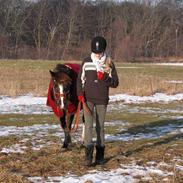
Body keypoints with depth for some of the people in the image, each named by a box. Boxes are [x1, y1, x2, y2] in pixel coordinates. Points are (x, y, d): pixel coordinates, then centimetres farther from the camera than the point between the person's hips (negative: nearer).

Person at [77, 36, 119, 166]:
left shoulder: (109, 64, -1)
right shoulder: (86, 62, 2)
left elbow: (115, 83, -1)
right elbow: (80, 79, 7)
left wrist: (104, 78, -19)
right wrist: (80, 93, -7)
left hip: (102, 100, 0)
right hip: (88, 99, 0)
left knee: (100, 126, 9)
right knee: (88, 124, -10)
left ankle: (100, 155, 18)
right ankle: (88, 155, -15)